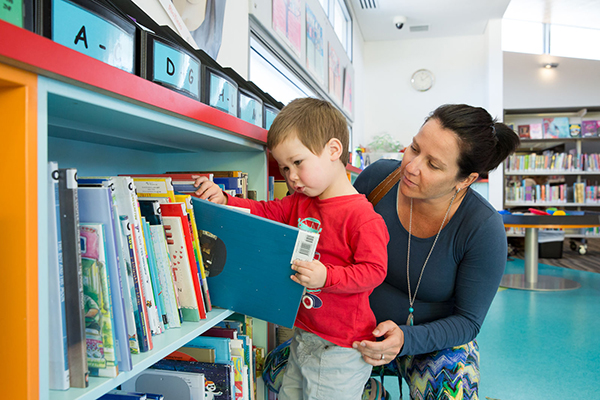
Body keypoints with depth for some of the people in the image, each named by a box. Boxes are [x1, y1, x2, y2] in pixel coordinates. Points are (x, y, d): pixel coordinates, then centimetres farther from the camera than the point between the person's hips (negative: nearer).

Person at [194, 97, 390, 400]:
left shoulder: (362, 216, -21)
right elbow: (266, 213, 9)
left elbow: (374, 270, -22)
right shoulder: (300, 202, 6)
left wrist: (327, 276, -34)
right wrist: (224, 201, -6)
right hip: (304, 336, 9)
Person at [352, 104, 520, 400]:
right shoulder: (377, 177, -17)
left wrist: (406, 340, -31)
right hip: (363, 327, 3)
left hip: (438, 339, -2)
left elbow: (468, 320, -15)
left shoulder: (483, 228, -23)